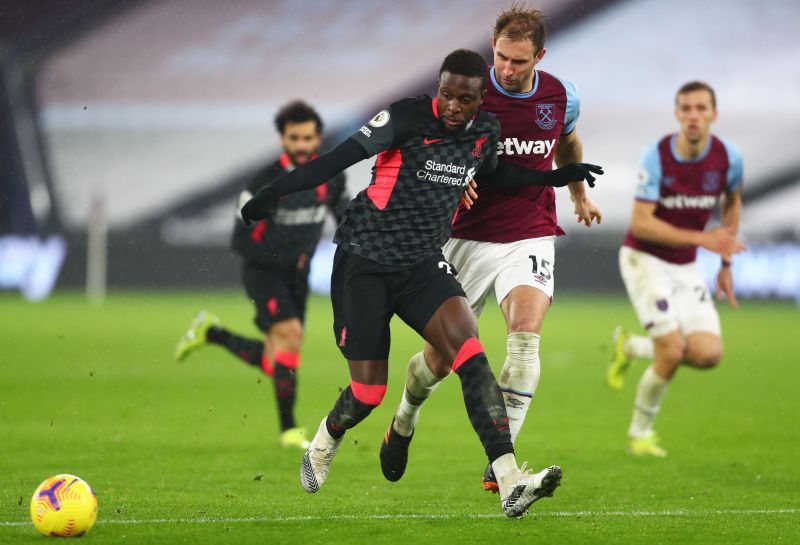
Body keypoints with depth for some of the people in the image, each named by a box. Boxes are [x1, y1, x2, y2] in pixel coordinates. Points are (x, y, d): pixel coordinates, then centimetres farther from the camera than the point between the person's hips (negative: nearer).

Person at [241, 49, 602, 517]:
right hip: (365, 261, -4)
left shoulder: (486, 132, 3)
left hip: (423, 263, 4)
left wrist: (554, 178, 22)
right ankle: (324, 444, 34)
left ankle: (510, 483, -31)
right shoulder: (409, 118, -15)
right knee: (369, 391, -5)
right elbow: (342, 157, -15)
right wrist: (276, 192, -21)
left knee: (468, 347, -22)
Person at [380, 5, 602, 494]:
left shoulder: (562, 97, -1)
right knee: (441, 357, 5)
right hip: (469, 238, -1)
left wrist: (580, 194, 36)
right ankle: (405, 423, 39)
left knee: (525, 333, -24)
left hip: (530, 237, 1)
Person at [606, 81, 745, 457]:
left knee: (708, 355, -11)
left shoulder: (728, 158, -9)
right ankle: (640, 433, 6)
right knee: (672, 352, -17)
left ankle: (631, 348, 17)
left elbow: (732, 201, 14)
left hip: (685, 267, 5)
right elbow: (640, 223, -22)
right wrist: (702, 239, -30)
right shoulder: (657, 156, -20)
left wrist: (726, 263, 12)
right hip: (645, 259, -5)